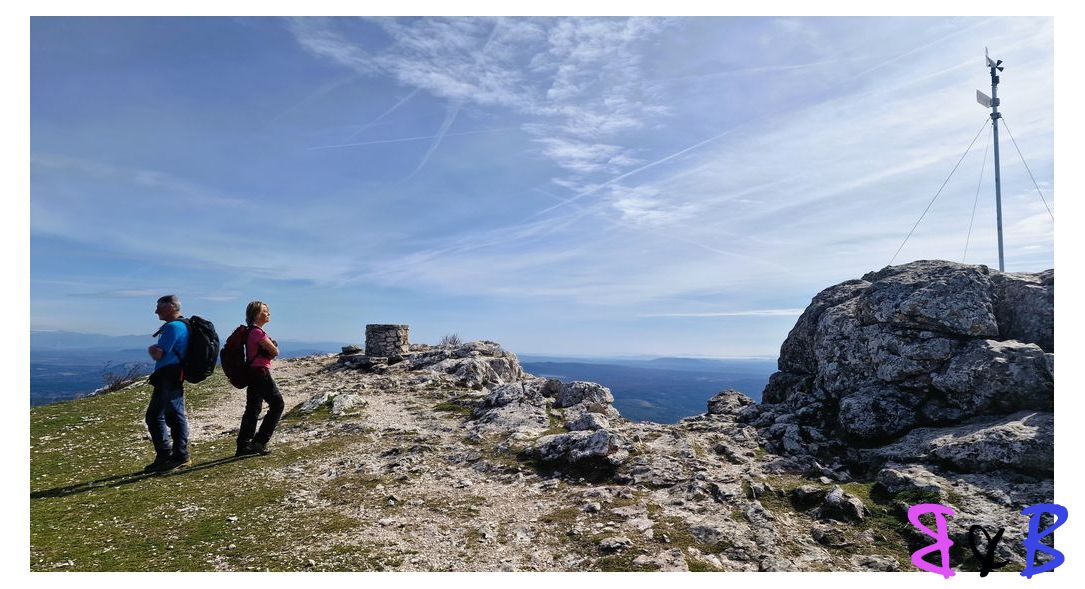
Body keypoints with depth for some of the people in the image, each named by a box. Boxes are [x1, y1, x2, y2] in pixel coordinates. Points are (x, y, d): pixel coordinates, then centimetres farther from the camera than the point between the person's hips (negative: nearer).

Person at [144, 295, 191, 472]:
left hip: (167, 379, -10)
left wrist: (151, 349, 2)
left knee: (155, 416, -5)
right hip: (177, 378, 10)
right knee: (176, 416, 12)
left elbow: (158, 354, -18)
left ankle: (164, 457, -3)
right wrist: (155, 350, 4)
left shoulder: (172, 327, -16)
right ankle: (181, 456, 17)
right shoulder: (184, 325, 16)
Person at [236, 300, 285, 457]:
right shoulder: (258, 332, -16)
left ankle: (243, 446, 16)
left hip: (253, 374, 10)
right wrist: (273, 349, 6)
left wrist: (269, 350, 1)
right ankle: (259, 442, -2)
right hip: (261, 373, -10)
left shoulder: (251, 331, 16)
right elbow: (275, 352, -13)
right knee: (277, 404, -3)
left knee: (253, 408, 13)